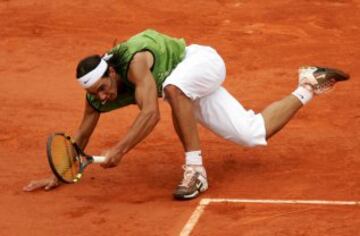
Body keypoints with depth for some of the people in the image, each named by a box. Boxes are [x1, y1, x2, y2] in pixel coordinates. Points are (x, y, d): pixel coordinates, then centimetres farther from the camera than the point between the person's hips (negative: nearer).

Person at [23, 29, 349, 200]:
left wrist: (120, 150, -47)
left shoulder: (135, 62, -36)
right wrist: (58, 176, -3)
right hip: (193, 92, 8)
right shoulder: (98, 93, -13)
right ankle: (307, 88, 27)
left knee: (173, 87, -43)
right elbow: (82, 134, -1)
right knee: (254, 134, 6)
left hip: (204, 60, -8)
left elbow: (152, 114, -43)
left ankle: (195, 169, -31)